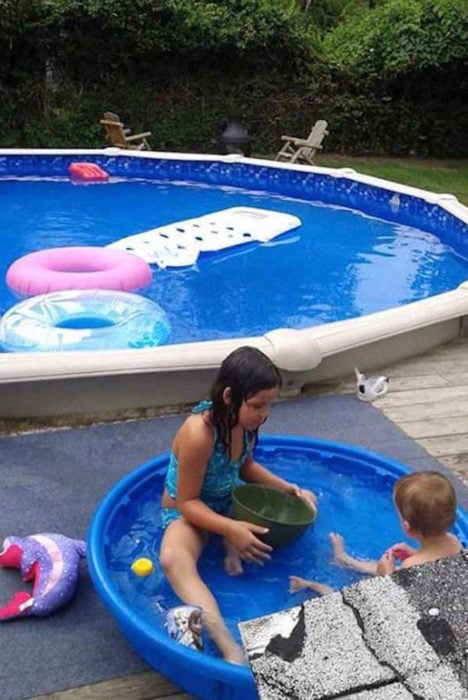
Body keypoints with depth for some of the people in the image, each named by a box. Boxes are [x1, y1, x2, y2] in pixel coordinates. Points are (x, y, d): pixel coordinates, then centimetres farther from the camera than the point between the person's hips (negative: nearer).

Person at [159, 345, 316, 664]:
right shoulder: (199, 434, -31)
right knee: (173, 559, -40)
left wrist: (287, 488, -1)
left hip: (228, 503, 8)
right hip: (188, 513, -8)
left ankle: (233, 552, -18)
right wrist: (231, 529, -36)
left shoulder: (244, 422, -8)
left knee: (302, 507, -4)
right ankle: (228, 645, -54)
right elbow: (188, 502, -24)